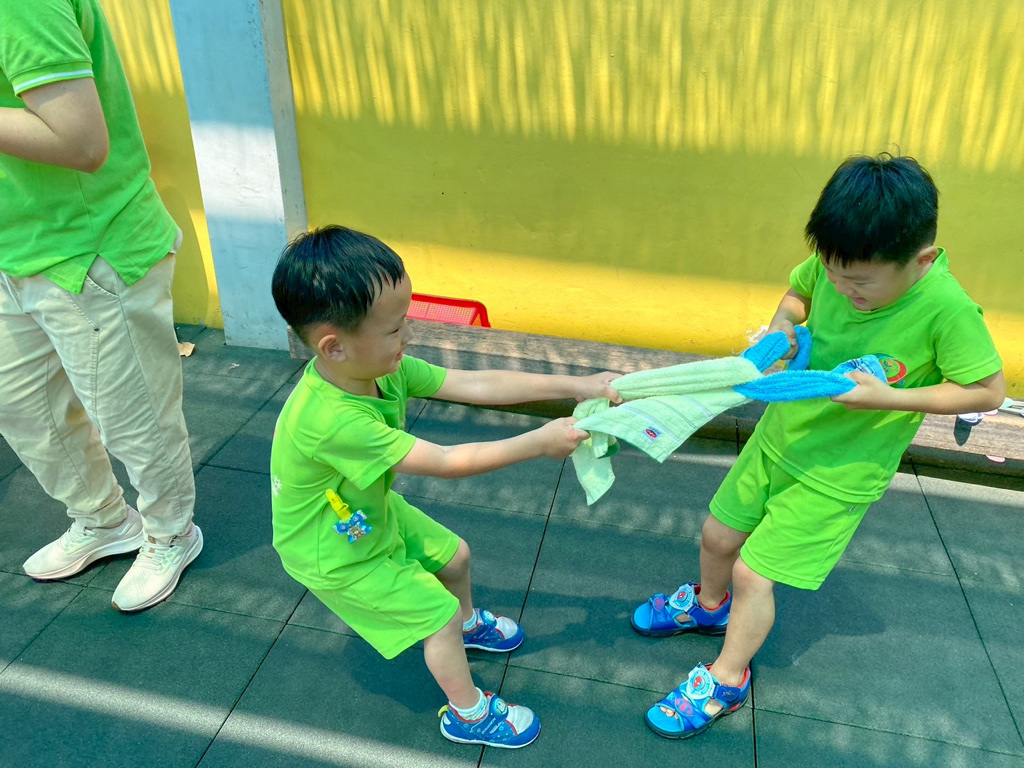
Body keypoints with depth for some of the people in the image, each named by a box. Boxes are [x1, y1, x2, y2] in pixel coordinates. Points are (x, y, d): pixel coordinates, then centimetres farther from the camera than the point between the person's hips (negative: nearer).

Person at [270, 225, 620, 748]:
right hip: (335, 554, -7)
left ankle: (468, 624, 55)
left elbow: (475, 385, -18)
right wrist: (540, 442, -31)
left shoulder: (382, 368, -20)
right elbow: (447, 462, -37)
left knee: (453, 554, 22)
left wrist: (575, 386, -19)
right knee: (440, 615, 3)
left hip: (371, 514, 7)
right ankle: (468, 714, 30)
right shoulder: (333, 421, -43)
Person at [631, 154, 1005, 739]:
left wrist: (889, 398, -25)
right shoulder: (839, 264, -13)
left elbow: (989, 390, -15)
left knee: (753, 573, 0)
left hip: (837, 473, -5)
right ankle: (708, 604, 53)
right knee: (718, 538, 19)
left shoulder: (946, 310, -27)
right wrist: (783, 323, -13)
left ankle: (727, 680, 26)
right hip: (780, 435, 6)